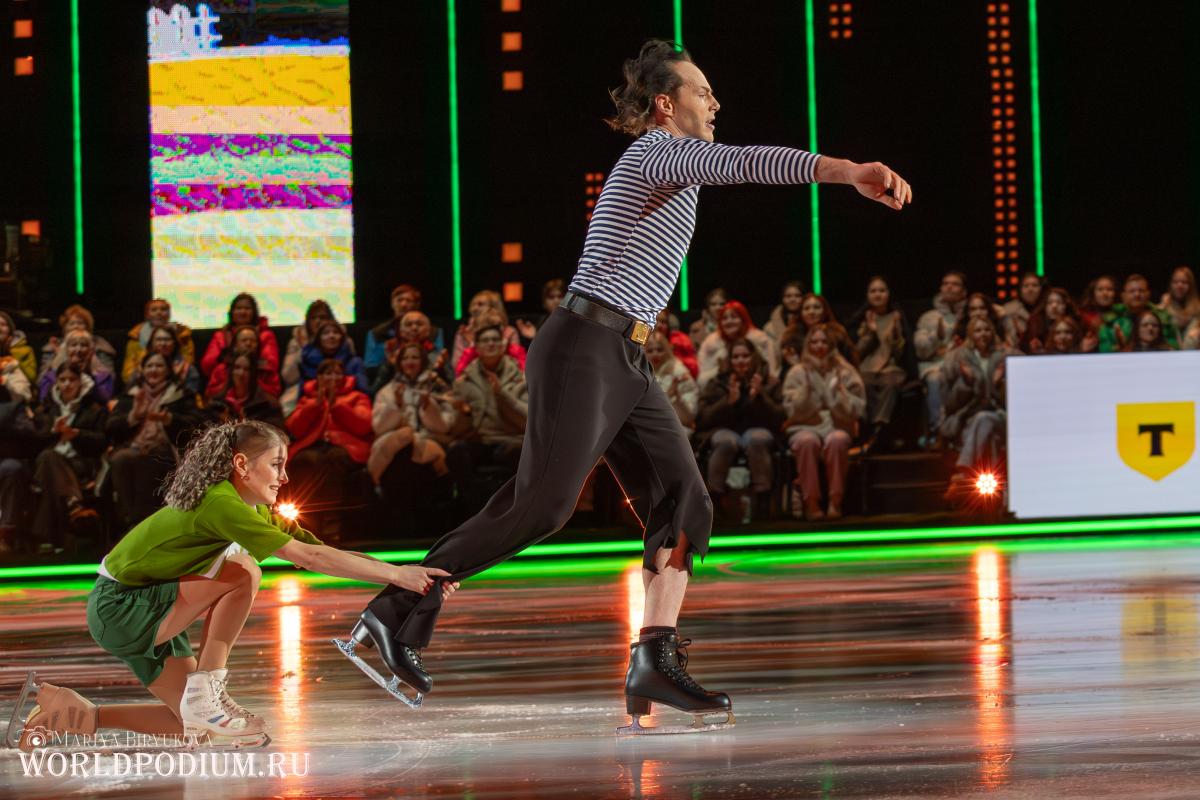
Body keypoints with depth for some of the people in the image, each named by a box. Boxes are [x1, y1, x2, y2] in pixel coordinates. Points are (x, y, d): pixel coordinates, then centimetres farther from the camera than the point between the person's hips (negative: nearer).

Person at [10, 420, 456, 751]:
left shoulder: (260, 515, 5)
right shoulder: (220, 504, -24)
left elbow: (323, 552, 0)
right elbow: (310, 558, -29)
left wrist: (417, 580, -8)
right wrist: (395, 574, -28)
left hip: (147, 612, 10)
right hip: (119, 608, -10)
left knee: (198, 728, 5)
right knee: (242, 571, -23)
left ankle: (78, 713, 11)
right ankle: (205, 696, -16)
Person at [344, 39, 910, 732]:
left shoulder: (663, 166, 23)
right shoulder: (659, 151, -8)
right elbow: (744, 162, -25)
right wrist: (847, 170, -35)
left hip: (629, 363, 10)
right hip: (586, 349, -10)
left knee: (685, 502, -4)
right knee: (544, 504, -16)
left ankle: (656, 661, -11)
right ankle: (402, 608, -9)